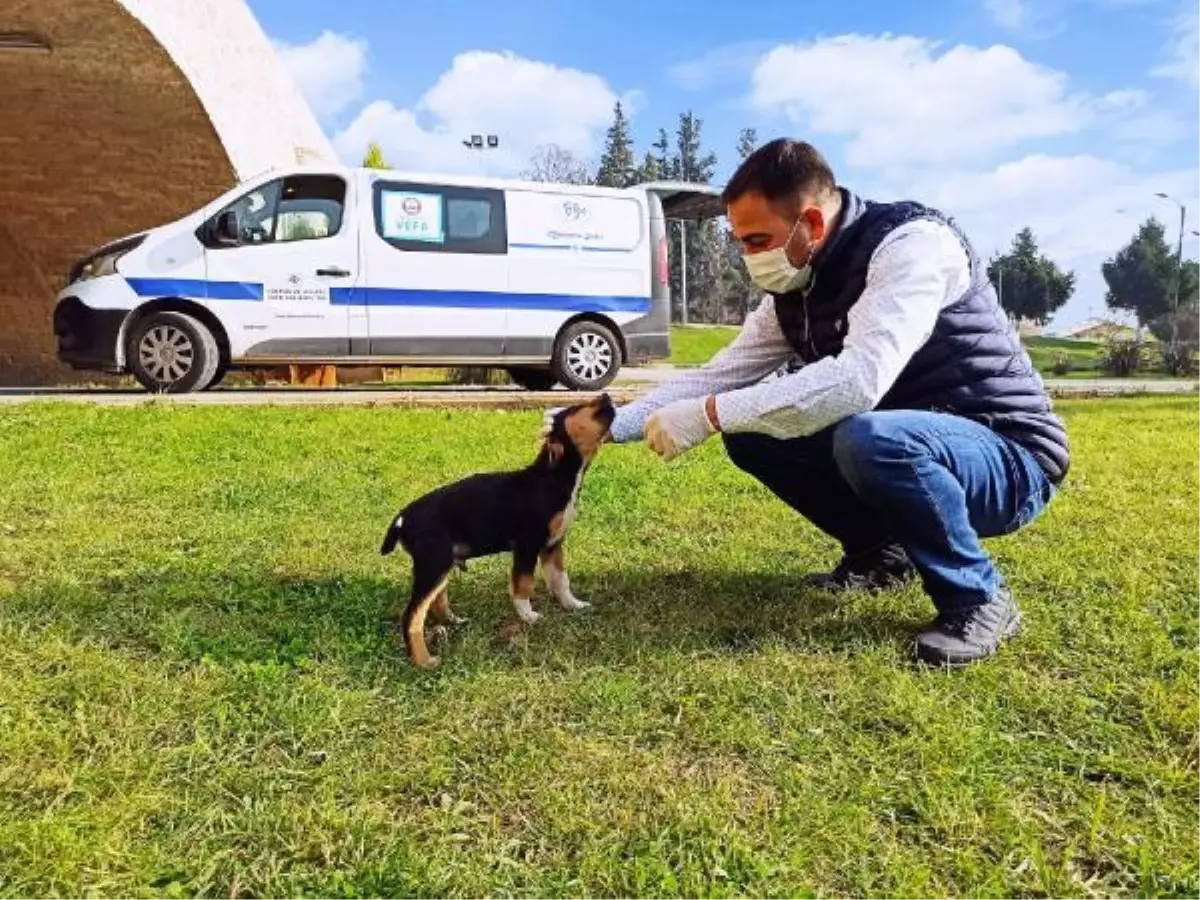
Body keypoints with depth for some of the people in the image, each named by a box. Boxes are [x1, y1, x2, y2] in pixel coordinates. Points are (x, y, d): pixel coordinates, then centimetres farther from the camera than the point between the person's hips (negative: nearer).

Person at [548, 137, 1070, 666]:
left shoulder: (912, 243, -22)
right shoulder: (795, 288, 2)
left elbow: (859, 380, -36)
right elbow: (720, 375, 5)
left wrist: (709, 415, -33)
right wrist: (609, 424, -5)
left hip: (1011, 457, -7)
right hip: (898, 445, 8)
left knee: (868, 438, -37)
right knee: (751, 432, -2)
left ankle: (979, 599, -13)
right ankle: (880, 551, 12)